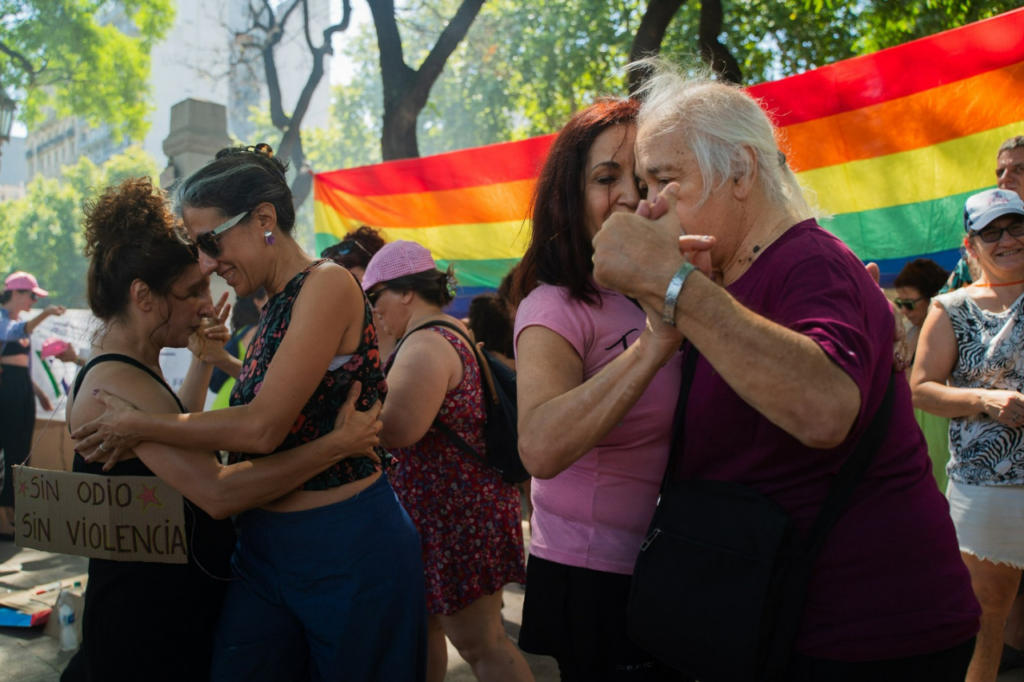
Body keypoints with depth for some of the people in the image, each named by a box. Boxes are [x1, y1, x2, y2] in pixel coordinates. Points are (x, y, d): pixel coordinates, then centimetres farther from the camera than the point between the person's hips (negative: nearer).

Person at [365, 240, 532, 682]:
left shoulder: (426, 343, -18)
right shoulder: (453, 334, 14)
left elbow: (396, 430, -30)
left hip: (452, 512, -11)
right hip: (458, 505, 11)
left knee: (480, 644, -2)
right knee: (422, 626, 20)